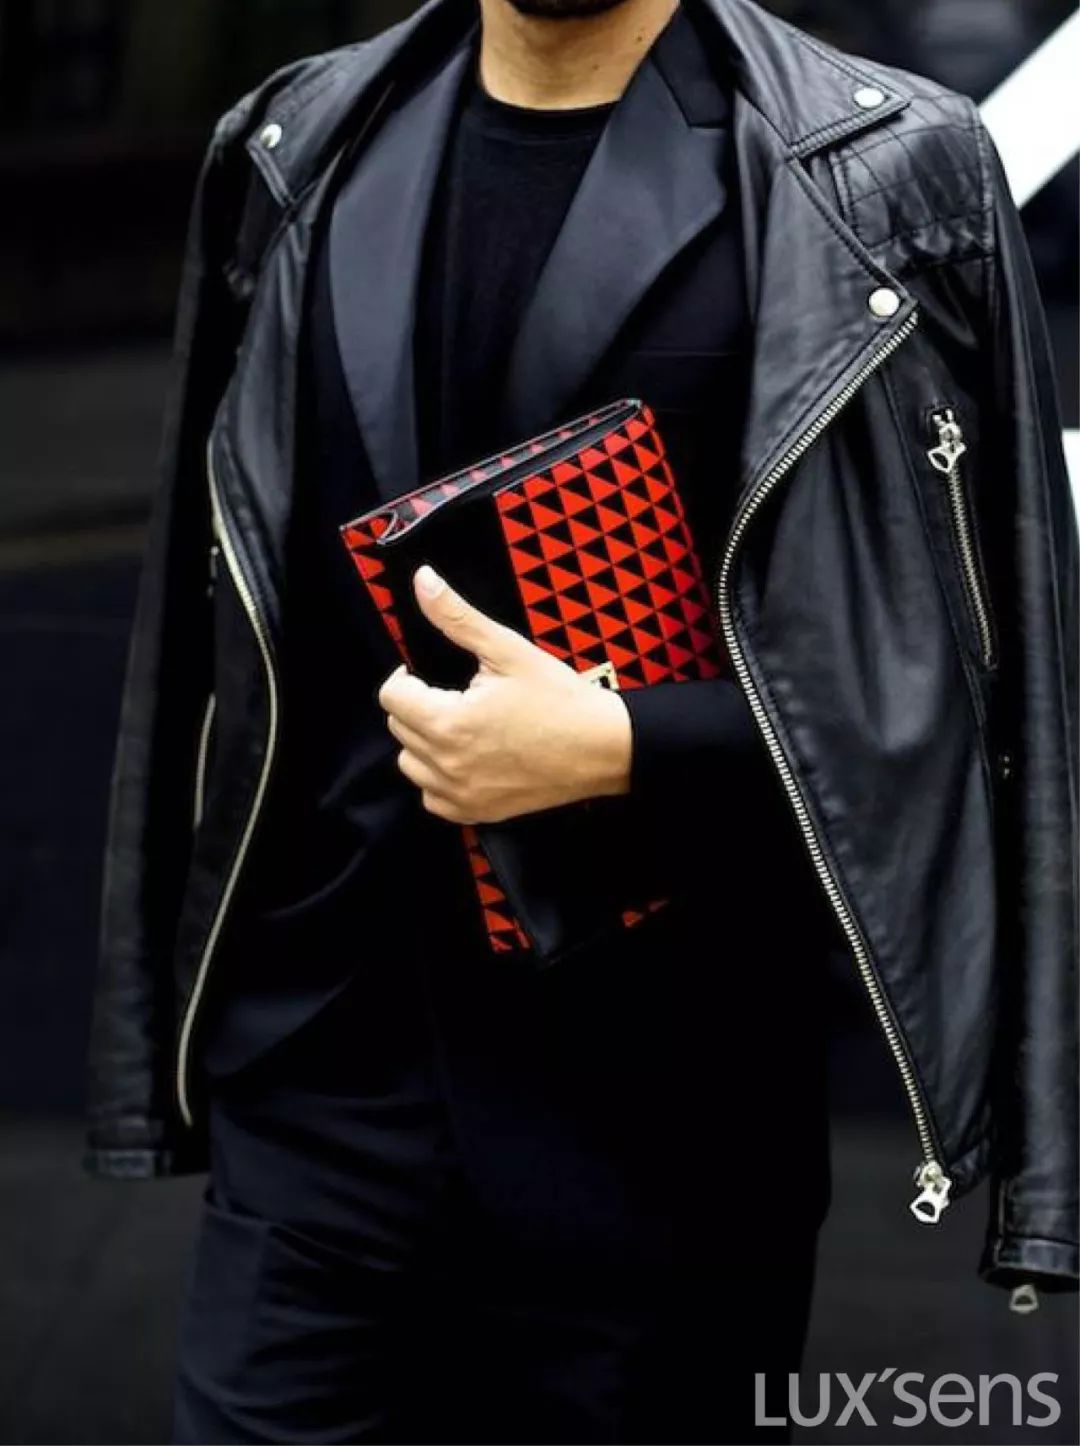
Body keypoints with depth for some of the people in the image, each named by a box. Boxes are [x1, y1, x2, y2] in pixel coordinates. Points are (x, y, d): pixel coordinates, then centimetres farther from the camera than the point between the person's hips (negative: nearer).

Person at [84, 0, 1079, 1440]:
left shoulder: (882, 183, -6)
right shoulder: (301, 156, 7)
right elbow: (221, 625, 13)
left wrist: (618, 752, -18)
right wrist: (177, 1028, 14)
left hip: (670, 1113, -3)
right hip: (318, 1077, 3)